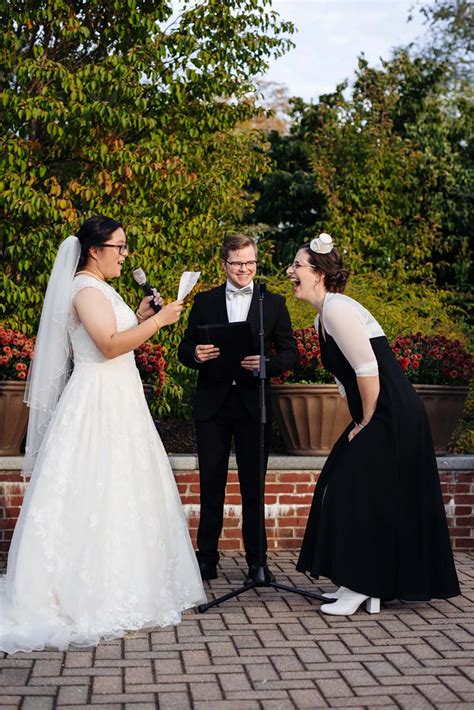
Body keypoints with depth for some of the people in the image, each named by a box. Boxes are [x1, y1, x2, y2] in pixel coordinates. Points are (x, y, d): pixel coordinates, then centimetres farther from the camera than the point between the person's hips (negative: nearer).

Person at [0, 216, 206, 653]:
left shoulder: (101, 289, 17)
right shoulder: (86, 289, -13)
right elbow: (109, 344, -24)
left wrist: (139, 317, 12)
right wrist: (158, 321, -21)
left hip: (116, 401, 10)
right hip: (99, 403, -10)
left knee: (118, 494, 11)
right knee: (97, 497, -7)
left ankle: (116, 589, 18)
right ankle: (96, 597, -1)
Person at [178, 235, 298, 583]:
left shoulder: (274, 303, 6)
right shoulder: (204, 302, 8)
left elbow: (291, 353, 4)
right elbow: (185, 349, 8)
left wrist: (267, 362, -17)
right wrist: (195, 354, -15)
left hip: (254, 406, -1)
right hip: (212, 405, 1)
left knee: (254, 487, 6)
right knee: (211, 485, 6)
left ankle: (257, 560, 15)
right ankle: (207, 558, 15)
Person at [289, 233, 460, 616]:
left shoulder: (336, 308, -17)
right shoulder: (323, 315, 14)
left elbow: (368, 370, -21)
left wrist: (366, 423, -13)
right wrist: (361, 421, 12)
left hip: (391, 418, -10)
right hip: (379, 417, 10)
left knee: (360, 495, -5)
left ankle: (362, 588, 4)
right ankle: (363, 585, 21)